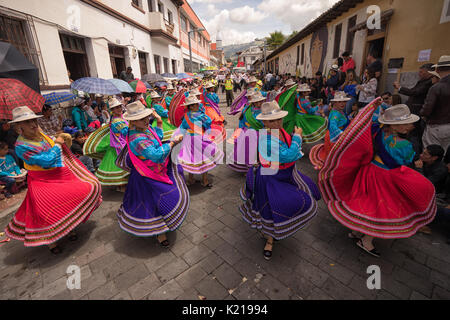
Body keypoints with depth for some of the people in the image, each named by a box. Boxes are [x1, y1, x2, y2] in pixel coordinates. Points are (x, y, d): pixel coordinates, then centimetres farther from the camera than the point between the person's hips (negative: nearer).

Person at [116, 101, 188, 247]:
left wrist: (159, 121, 7)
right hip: (149, 178, -10)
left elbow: (158, 136, 17)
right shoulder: (137, 139, -34)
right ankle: (160, 232, 20)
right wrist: (173, 142, -33)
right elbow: (157, 155, -41)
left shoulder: (144, 128, -3)